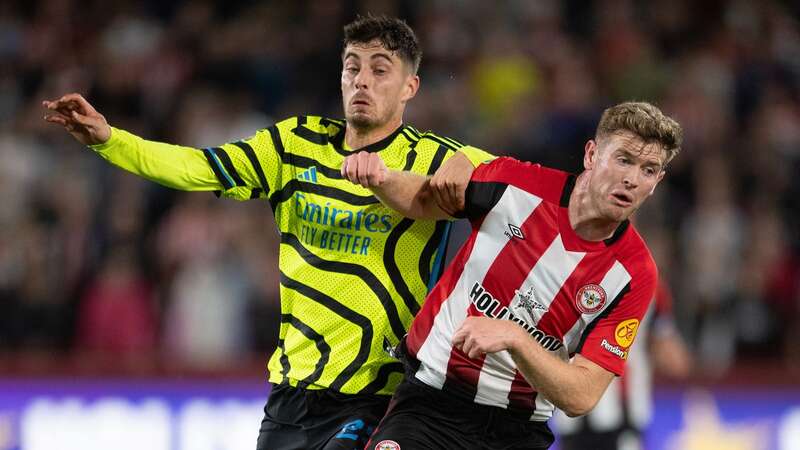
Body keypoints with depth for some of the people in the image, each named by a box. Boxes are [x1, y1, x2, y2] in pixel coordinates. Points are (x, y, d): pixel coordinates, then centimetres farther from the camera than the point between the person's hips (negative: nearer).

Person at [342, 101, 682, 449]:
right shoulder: (515, 183, -7)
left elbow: (581, 398, -15)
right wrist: (381, 178, -8)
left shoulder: (634, 273, -10)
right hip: (431, 400, -1)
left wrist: (513, 337, -29)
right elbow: (425, 200, 14)